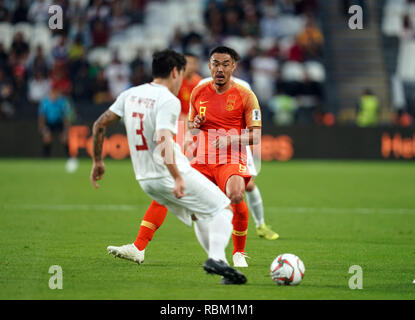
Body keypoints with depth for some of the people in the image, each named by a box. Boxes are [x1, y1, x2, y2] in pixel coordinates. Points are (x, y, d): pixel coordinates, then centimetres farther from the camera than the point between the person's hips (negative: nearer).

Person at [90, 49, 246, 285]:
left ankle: (219, 262, 17)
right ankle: (217, 258, -22)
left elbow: (100, 125, 8)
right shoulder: (169, 101, -15)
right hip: (171, 174, -8)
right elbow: (163, 142, -29)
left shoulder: (130, 95, 8)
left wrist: (98, 161, 18)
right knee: (223, 209, 0)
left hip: (145, 178, 8)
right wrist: (177, 178, -33)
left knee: (199, 216, 23)